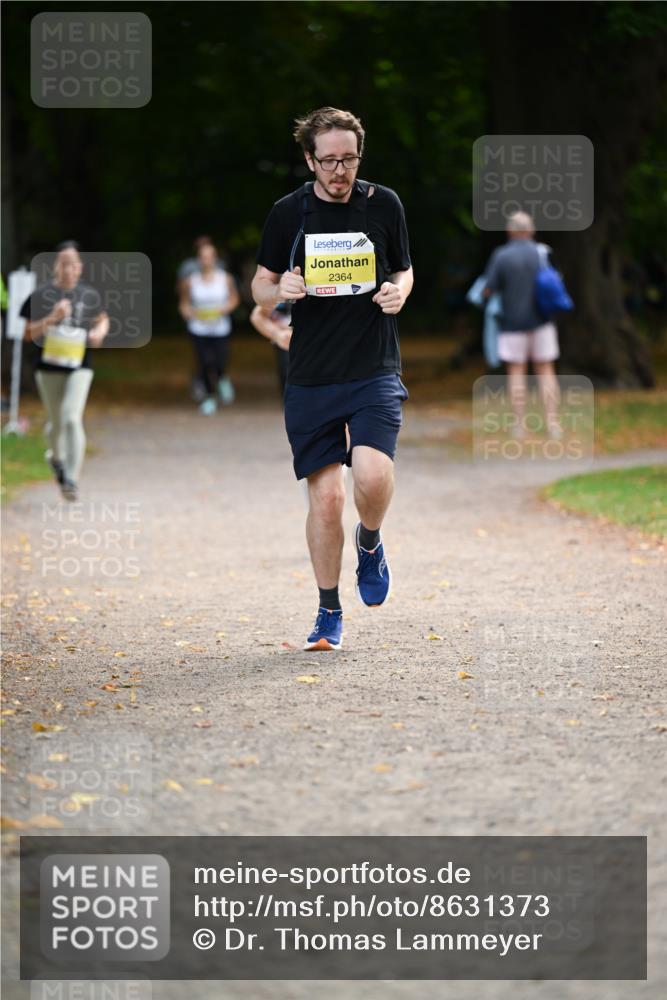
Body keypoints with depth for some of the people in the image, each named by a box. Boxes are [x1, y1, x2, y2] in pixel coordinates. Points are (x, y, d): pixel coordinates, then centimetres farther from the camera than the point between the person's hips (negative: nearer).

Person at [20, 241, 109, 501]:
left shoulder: (89, 295, 1)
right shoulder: (41, 295, -5)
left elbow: (102, 319, 20)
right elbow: (28, 333, -5)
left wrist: (100, 331, -2)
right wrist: (52, 318, -19)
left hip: (79, 367, -1)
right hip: (48, 367, 1)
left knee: (72, 418, -18)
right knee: (56, 423, 13)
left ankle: (71, 480, -16)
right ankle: (56, 457, 47)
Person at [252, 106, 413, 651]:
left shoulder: (384, 204, 3)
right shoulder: (288, 212, 1)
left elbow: (404, 271, 16)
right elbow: (260, 286, 11)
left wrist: (399, 291, -7)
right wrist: (280, 290, -12)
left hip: (375, 370, 0)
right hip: (310, 376, 1)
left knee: (372, 474, -22)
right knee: (325, 496, -1)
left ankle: (370, 542, 12)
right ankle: (329, 613, 16)